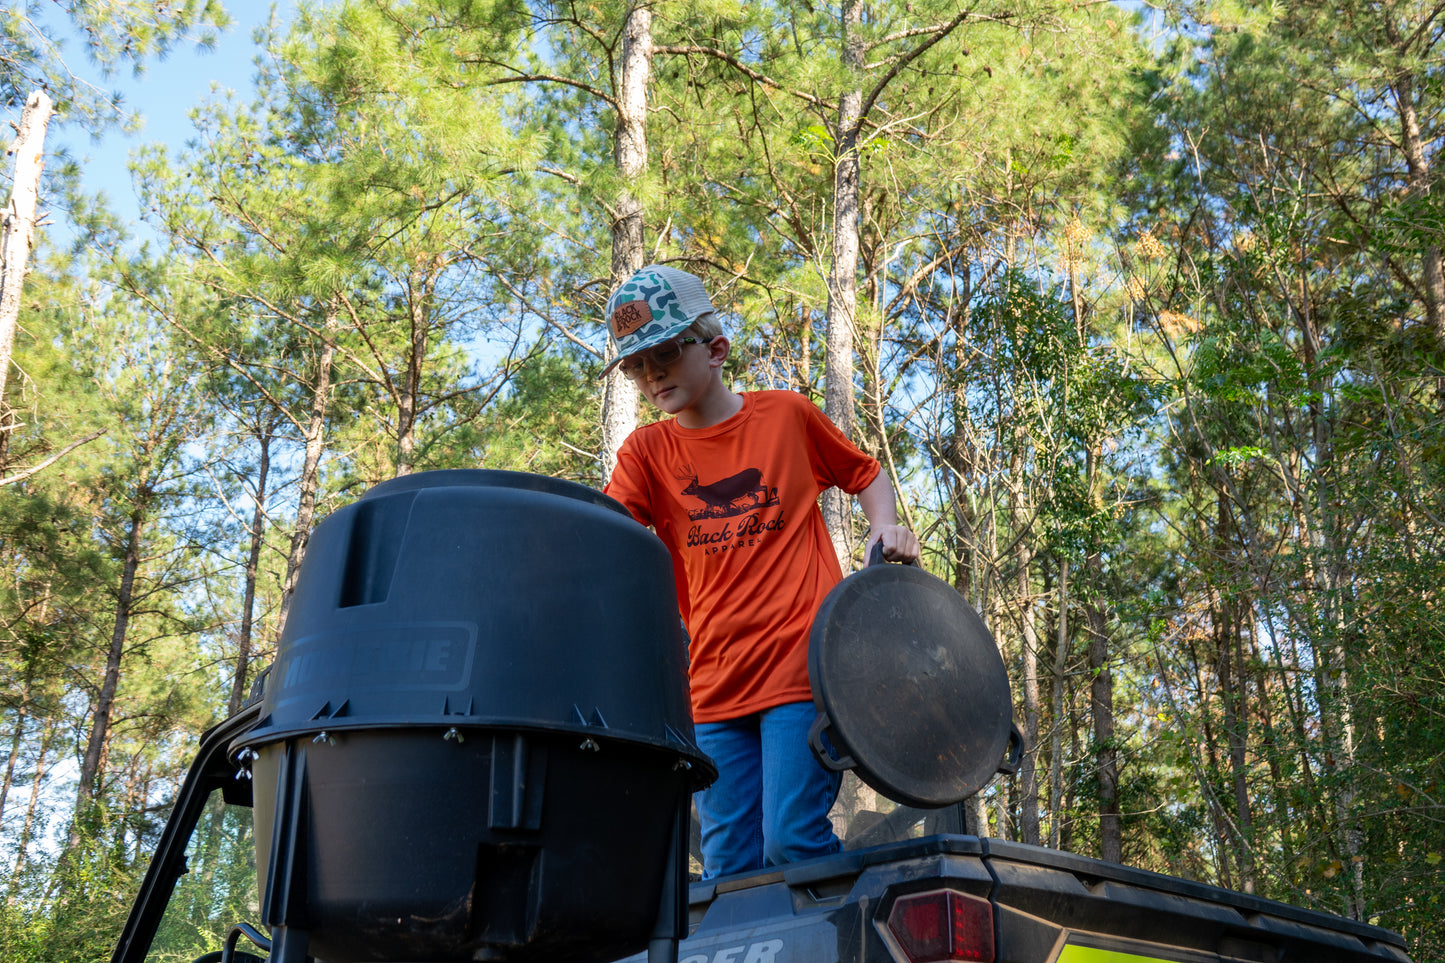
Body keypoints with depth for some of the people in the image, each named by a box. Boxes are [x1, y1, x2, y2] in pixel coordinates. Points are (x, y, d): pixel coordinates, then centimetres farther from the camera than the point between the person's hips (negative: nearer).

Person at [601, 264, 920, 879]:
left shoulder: (787, 415, 7)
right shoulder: (645, 453, 9)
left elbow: (866, 475, 21)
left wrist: (885, 528, 2)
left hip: (803, 666, -3)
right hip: (714, 685, 3)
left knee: (791, 843, -14)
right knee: (728, 869, 0)